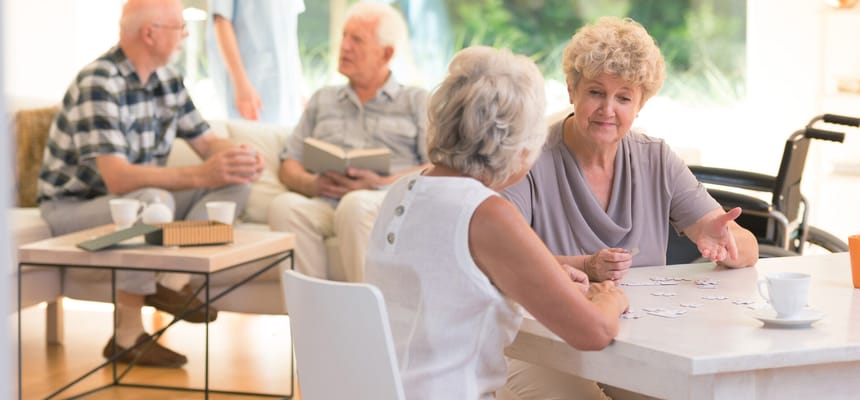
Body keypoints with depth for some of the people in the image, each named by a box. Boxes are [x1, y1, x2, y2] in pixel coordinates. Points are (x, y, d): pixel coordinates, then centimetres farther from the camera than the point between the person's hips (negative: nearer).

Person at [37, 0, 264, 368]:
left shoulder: (167, 79, 0)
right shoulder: (98, 84, -26)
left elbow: (207, 142, 5)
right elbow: (118, 178, -36)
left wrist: (241, 159, -19)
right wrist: (200, 175, -44)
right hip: (73, 207, -8)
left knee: (235, 182, -6)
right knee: (152, 200, -39)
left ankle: (174, 282, -16)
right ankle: (127, 337, -26)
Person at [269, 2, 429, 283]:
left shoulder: (416, 101, 18)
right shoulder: (322, 100, 29)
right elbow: (288, 167, 21)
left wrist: (383, 183, -11)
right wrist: (312, 184, -3)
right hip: (326, 204, 3)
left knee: (356, 204, -38)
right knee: (285, 205, -31)